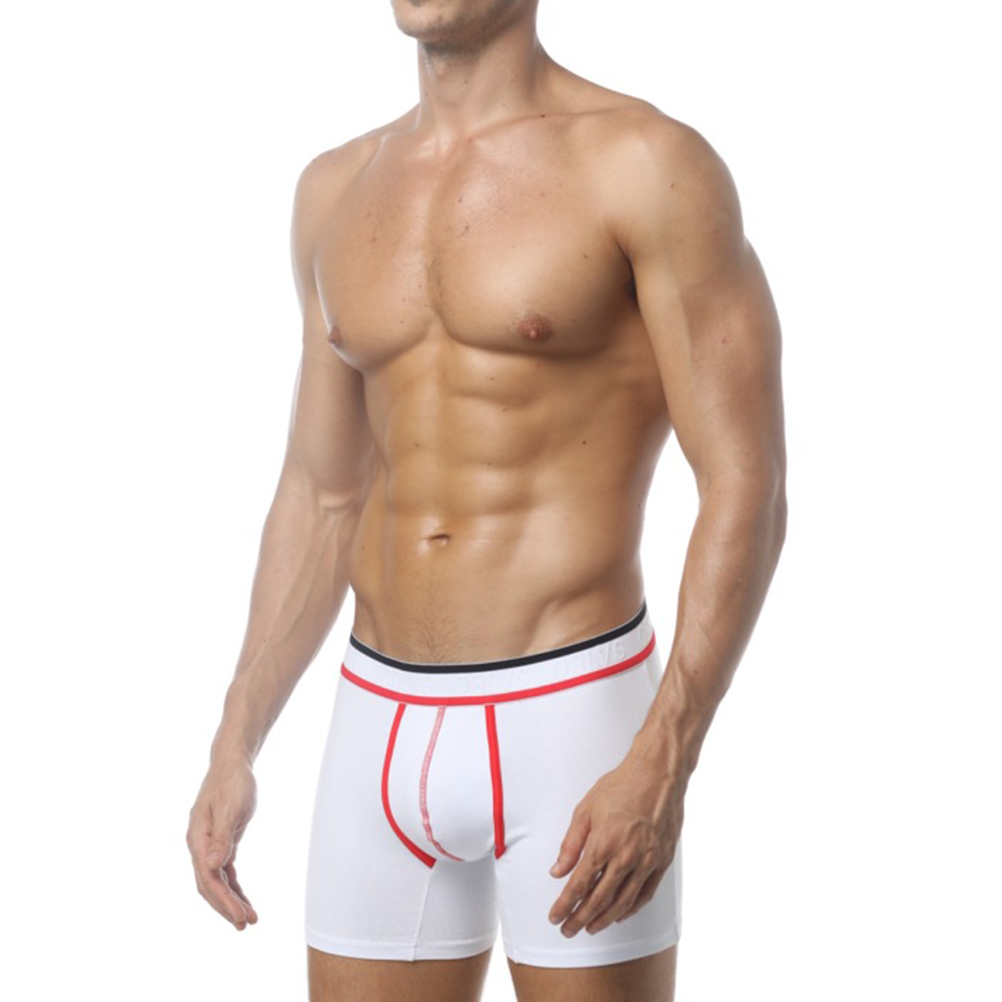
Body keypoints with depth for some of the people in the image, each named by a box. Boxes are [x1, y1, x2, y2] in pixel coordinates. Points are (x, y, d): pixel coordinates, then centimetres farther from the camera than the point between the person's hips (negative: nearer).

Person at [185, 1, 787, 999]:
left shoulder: (647, 161, -9)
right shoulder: (337, 191, 10)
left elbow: (747, 490, -12)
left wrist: (662, 768, -20)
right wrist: (232, 753, 10)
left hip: (573, 728, -5)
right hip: (384, 737, 6)